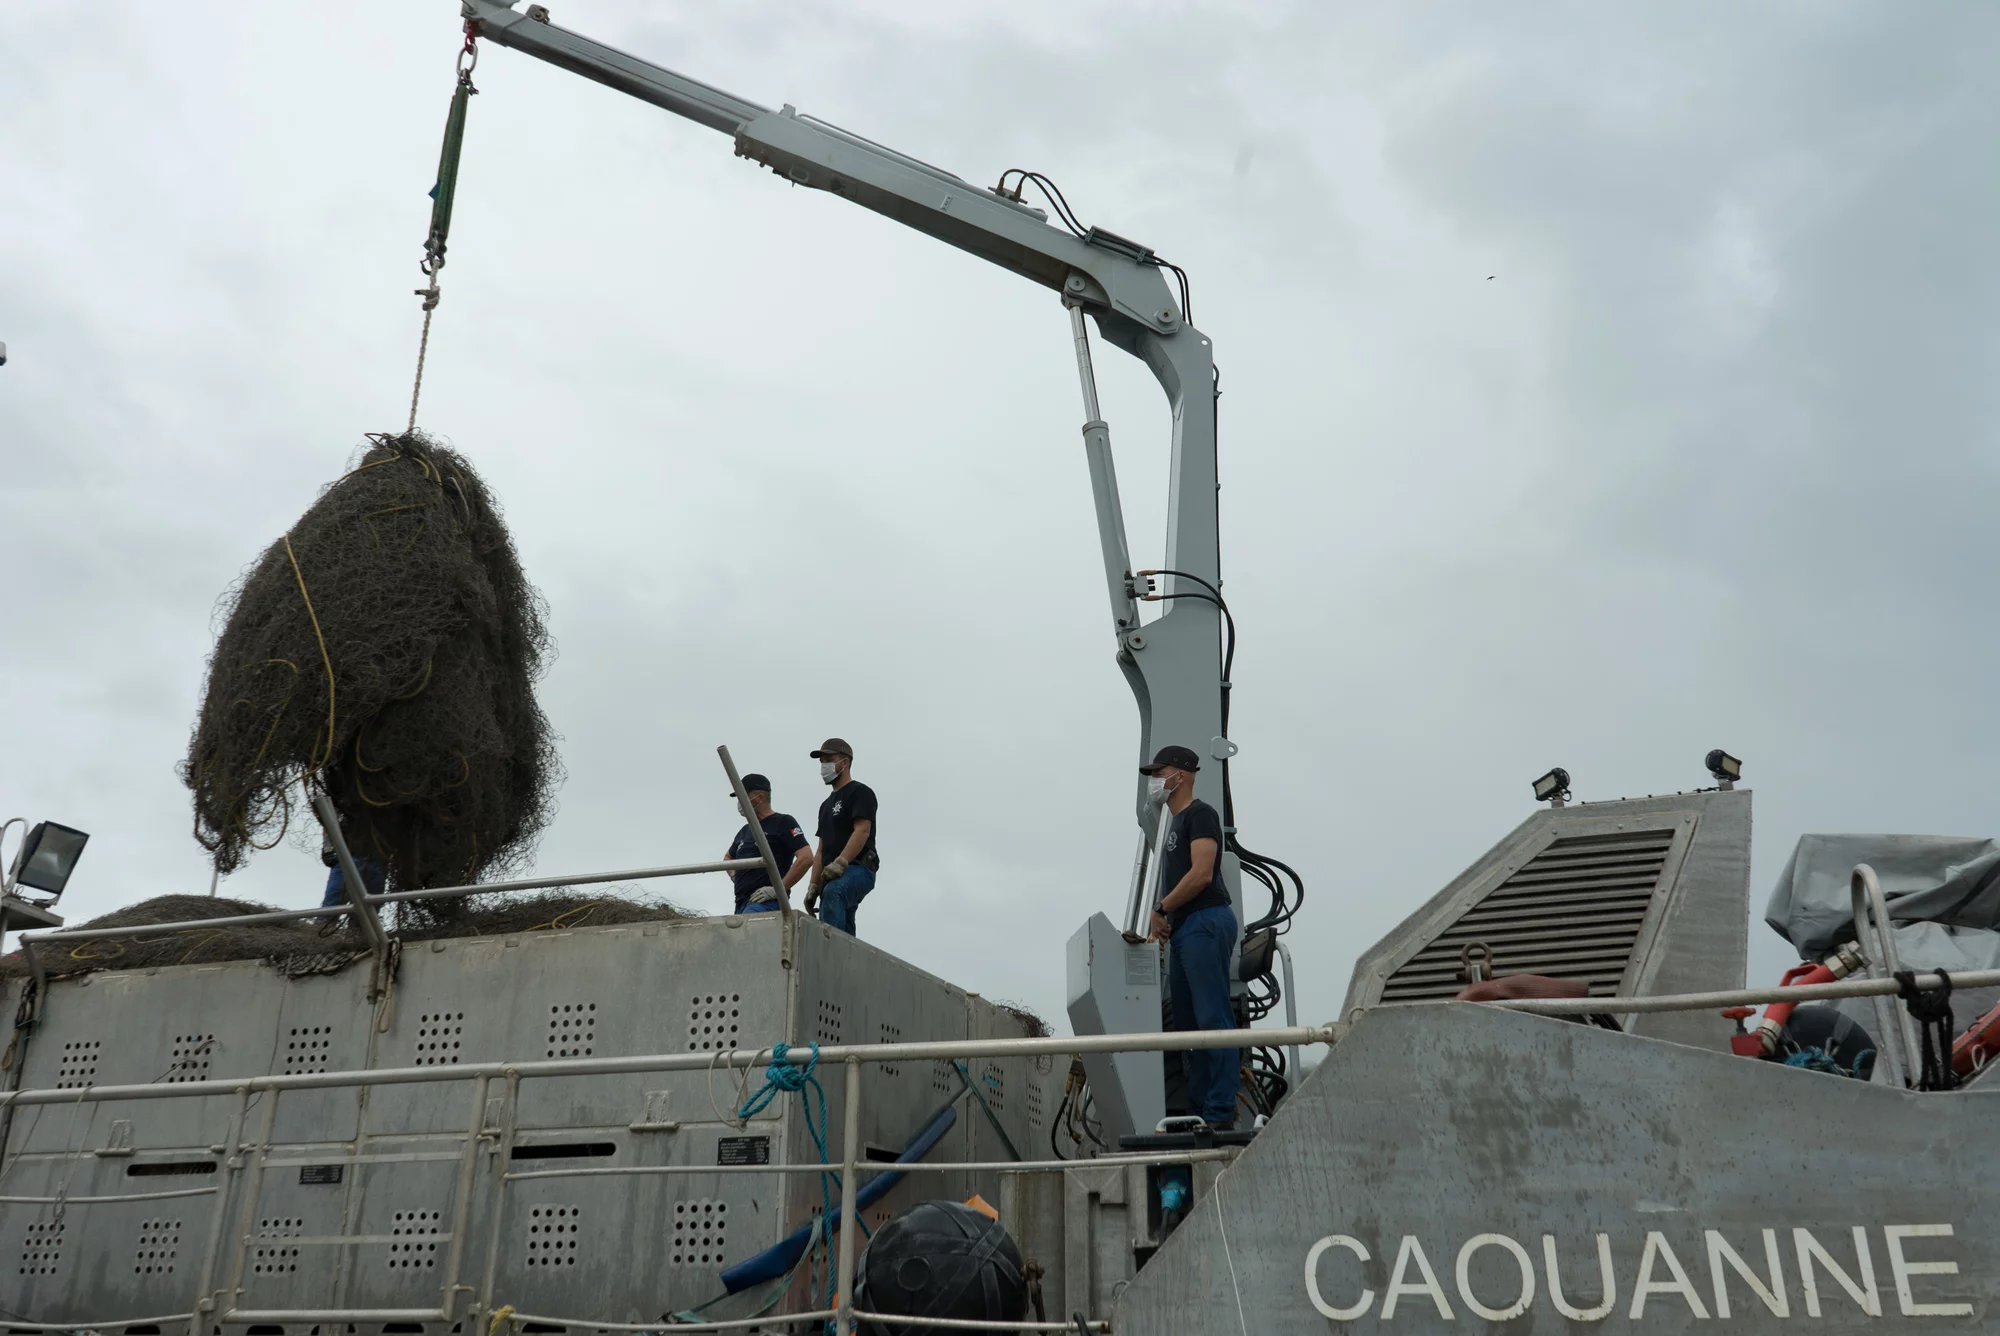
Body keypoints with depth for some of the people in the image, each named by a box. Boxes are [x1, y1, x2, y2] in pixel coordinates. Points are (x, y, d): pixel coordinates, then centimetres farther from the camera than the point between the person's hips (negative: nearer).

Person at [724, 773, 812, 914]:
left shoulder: (783, 823, 1)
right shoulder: (745, 831, 23)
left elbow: (806, 858, -11)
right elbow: (728, 857, 42)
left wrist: (779, 889, -15)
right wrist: (735, 877, 19)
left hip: (767, 902, -8)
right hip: (742, 903, 8)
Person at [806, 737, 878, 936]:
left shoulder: (859, 792, 0)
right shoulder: (827, 804, 27)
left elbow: (862, 831, -15)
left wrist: (840, 862, -28)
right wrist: (813, 887, 15)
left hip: (857, 869, -9)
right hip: (833, 876, 9)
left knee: (833, 893, -39)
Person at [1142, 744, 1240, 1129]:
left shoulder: (1200, 814, -5)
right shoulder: (1175, 822, 23)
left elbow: (1201, 874, -17)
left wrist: (1161, 909, -9)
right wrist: (1162, 923, 9)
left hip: (1205, 923, -10)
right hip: (1184, 928, 10)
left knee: (1213, 1020, -11)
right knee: (1188, 1024, 10)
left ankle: (1220, 1113, -11)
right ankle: (1197, 1110, 14)